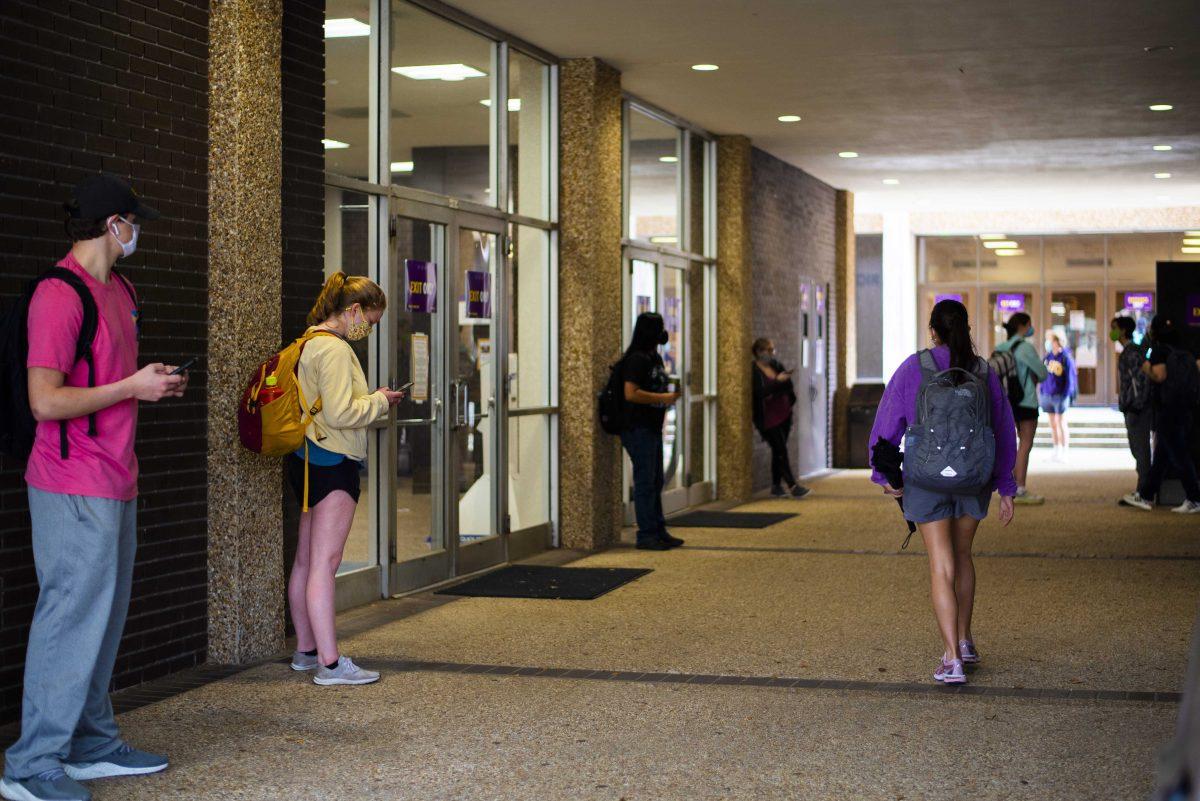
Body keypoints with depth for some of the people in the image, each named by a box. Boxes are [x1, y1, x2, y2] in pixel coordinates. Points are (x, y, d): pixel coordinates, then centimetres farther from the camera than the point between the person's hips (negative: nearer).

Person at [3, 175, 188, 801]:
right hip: (75, 489, -10)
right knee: (72, 615, -7)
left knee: (104, 614, 14)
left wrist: (154, 385, 10)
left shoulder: (117, 290, 15)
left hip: (115, 481, 10)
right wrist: (132, 386, -15)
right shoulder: (60, 294, -15)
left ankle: (92, 746, 24)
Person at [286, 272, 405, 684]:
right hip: (332, 462, -10)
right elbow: (340, 414, -23)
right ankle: (330, 662, -9)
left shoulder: (307, 344, 15)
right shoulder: (335, 349, -16)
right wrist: (379, 402, -8)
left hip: (308, 461, 10)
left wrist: (372, 401, 14)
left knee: (305, 560, 14)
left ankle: (306, 649, 23)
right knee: (325, 561, -10)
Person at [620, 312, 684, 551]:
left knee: (655, 483, 14)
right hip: (638, 429, -10)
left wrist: (670, 394, 11)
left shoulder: (655, 358, 15)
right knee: (645, 482, -6)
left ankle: (659, 531, 21)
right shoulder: (636, 359, -15)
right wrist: (662, 398, -19)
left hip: (653, 428, 10)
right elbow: (631, 394, -24)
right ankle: (646, 535, -1)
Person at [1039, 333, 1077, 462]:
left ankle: (1064, 454, 6)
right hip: (1047, 394, 6)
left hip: (1060, 395, -6)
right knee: (1053, 424, 11)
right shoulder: (1047, 356, 7)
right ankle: (1056, 452, 20)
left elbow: (1070, 378, -8)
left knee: (1061, 424, 0)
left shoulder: (1066, 358, -8)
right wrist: (1039, 391, 11)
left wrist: (1066, 395, -12)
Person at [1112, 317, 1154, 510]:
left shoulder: (1132, 353, -12)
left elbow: (1142, 378, -22)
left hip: (1137, 410, -10)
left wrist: (1138, 406, -23)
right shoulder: (1128, 352, 19)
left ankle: (1143, 494, -11)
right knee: (1138, 451, 11)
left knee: (1141, 451, -10)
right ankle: (1142, 493, 15)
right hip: (1131, 409, 10)